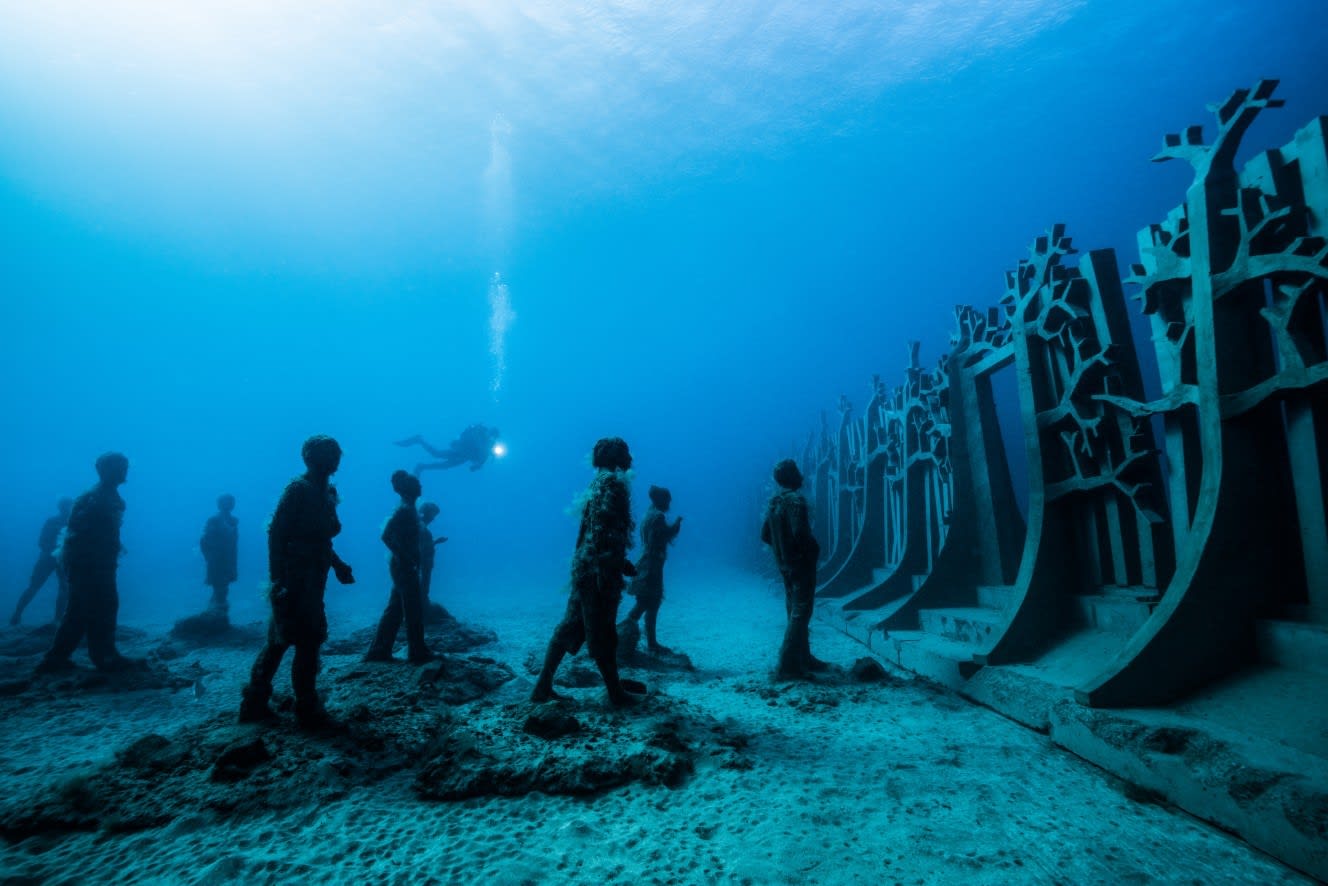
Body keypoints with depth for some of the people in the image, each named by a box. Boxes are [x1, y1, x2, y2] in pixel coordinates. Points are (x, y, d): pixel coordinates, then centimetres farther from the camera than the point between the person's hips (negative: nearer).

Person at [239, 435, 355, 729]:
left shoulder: (326, 492, 12)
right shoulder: (298, 489, -14)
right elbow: (276, 534, -19)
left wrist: (338, 565, 14)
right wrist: (279, 579, -23)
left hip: (309, 579, 9)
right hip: (295, 580, -9)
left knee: (279, 641, 15)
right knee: (308, 642, -2)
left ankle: (254, 704, 26)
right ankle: (307, 710, 9)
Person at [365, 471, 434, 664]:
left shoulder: (408, 509, 12)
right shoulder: (405, 509, -16)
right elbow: (386, 536, -25)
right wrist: (405, 559, -22)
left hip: (404, 566, 9)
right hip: (404, 566, -9)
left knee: (395, 609, 14)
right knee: (414, 610, -1)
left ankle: (378, 651, 20)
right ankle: (418, 653, 7)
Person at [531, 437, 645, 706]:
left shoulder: (599, 481, 18)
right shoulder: (613, 482, -11)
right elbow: (606, 532, -22)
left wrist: (622, 563, 26)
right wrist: (615, 568, -23)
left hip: (585, 565, 10)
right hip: (598, 568, -10)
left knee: (570, 626, 14)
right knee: (601, 633, 2)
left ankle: (543, 686, 22)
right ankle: (616, 692, 15)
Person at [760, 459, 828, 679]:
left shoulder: (773, 502, 8)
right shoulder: (795, 500, -17)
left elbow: (765, 535, 12)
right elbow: (800, 533, -27)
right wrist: (814, 549, -9)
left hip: (784, 564, 9)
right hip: (801, 563, -8)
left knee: (794, 612, 17)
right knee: (800, 614, -5)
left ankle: (803, 659, 28)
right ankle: (788, 666, -5)